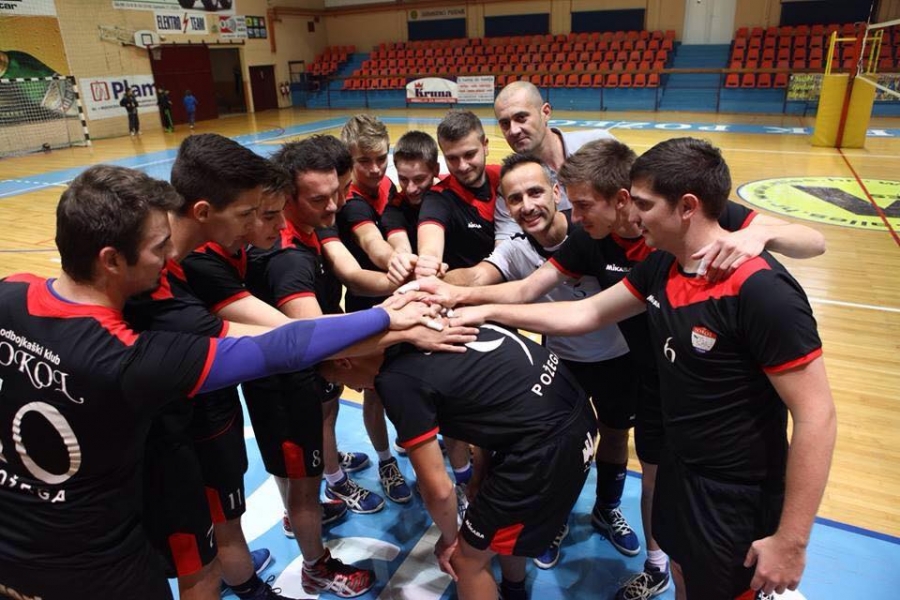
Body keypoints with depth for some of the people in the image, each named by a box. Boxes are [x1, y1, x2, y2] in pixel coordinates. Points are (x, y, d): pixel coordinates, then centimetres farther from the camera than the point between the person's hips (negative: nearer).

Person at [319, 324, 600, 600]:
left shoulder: (397, 382, -16)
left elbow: (438, 489, -10)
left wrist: (449, 539, 11)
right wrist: (483, 474, 25)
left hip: (547, 443, -9)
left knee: (467, 558, 13)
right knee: (503, 522, 33)